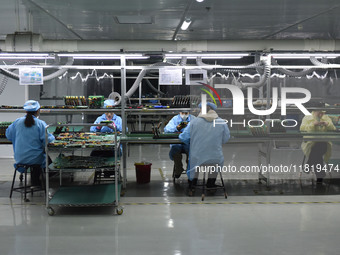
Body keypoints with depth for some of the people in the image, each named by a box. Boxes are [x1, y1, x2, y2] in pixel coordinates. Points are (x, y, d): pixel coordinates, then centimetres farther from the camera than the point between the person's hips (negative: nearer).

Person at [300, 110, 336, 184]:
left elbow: (333, 130, 10)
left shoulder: (327, 118, 18)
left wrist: (327, 124, -9)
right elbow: (302, 128, -6)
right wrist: (313, 124, -16)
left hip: (323, 142, 3)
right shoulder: (307, 118, 9)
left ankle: (309, 166, -11)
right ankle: (320, 175, -19)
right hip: (309, 141, -3)